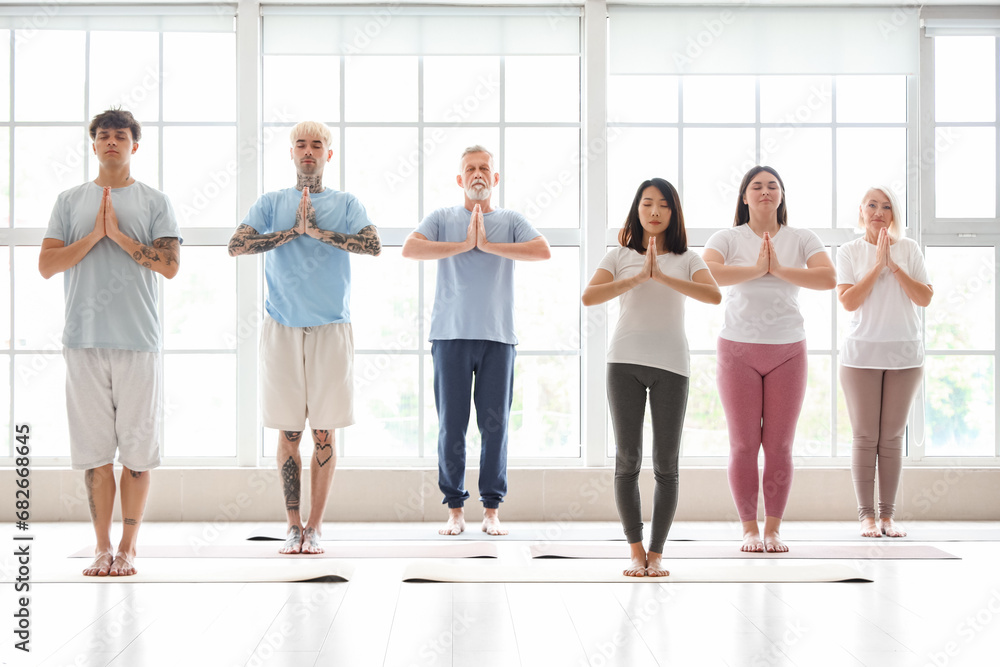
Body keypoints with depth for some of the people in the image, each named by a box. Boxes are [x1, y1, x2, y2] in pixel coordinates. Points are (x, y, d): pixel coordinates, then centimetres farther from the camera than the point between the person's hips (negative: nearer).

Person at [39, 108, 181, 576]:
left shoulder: (155, 202, 9)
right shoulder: (70, 201, 14)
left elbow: (170, 265, -3)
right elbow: (46, 265, 4)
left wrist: (119, 234, -8)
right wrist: (94, 235, -5)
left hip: (138, 341, -1)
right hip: (84, 339, 1)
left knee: (137, 448, 0)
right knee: (95, 447, 3)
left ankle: (128, 546, 10)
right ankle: (102, 547, 11)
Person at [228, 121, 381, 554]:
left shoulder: (345, 204, 7)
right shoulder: (271, 203, 9)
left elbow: (373, 246, -10)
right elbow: (236, 246, -5)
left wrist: (318, 230, -13)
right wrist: (294, 229, -9)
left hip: (331, 328, 0)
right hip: (282, 327, 1)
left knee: (324, 432, 0)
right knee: (289, 431, 2)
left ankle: (315, 526, 6)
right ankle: (293, 524, 9)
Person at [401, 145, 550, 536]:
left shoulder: (511, 221, 11)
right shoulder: (443, 219, 10)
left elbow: (542, 251, -7)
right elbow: (410, 249, -7)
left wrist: (488, 244, -9)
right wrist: (464, 244, -9)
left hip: (498, 336, 1)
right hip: (451, 335, 0)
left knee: (495, 425, 1)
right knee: (451, 425, 0)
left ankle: (492, 511, 8)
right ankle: (455, 510, 7)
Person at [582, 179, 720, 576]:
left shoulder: (687, 259, 8)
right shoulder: (619, 256, 8)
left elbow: (714, 295, -11)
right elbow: (589, 296, -8)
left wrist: (663, 276, -18)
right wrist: (638, 277, -16)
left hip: (671, 364, 0)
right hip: (625, 361, 0)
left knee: (666, 463, 1)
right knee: (627, 458, -1)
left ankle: (656, 555, 8)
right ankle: (636, 551, 10)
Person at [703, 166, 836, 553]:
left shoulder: (801, 240, 7)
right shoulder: (727, 239, 3)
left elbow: (828, 279, -9)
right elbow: (705, 273, -17)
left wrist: (779, 269, -15)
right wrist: (756, 269, -17)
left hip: (787, 350, 1)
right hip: (738, 348, -1)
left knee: (779, 446, 1)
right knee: (743, 444, -1)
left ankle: (773, 529, 9)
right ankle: (749, 530, 7)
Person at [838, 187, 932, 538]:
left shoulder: (909, 248, 6)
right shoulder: (849, 251, 3)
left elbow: (925, 298, -1)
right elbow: (848, 301, -8)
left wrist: (894, 266, -10)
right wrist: (878, 265, -11)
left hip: (904, 353, 1)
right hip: (861, 353, -1)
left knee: (892, 437, 3)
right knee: (865, 437, -1)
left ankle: (887, 514, 7)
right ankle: (866, 515, 3)